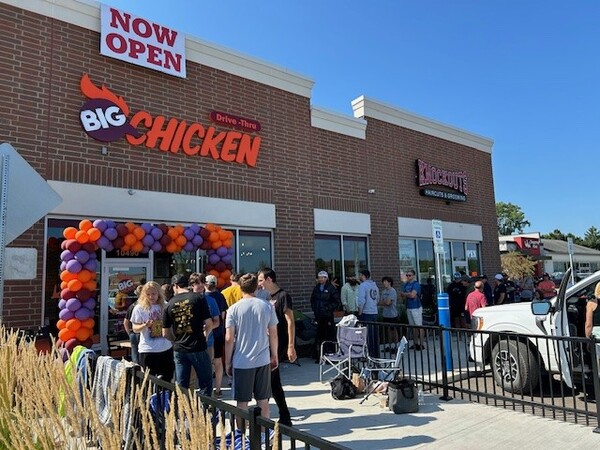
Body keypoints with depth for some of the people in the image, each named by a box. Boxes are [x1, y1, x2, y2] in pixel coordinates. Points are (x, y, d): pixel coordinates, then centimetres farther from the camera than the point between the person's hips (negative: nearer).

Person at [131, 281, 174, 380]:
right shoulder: (139, 308, -6)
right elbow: (135, 328, -5)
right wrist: (145, 325, -25)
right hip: (148, 350, -3)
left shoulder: (165, 306, 3)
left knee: (167, 379, 12)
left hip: (166, 348, 3)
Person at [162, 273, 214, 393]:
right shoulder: (198, 298, -7)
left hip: (179, 350, 3)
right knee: (205, 383, 9)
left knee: (181, 386, 14)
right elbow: (209, 324, -10)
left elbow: (165, 333, 6)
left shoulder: (169, 304, 2)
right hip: (198, 347, -3)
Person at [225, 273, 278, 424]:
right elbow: (273, 334, 3)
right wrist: (274, 356, 15)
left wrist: (228, 362, 2)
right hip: (263, 360, 2)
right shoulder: (267, 306, -2)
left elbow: (229, 339, -8)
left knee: (242, 402, 10)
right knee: (263, 400, 15)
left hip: (241, 362, -2)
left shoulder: (234, 309, -8)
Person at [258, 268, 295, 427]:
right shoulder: (269, 298, 13)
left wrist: (291, 346, -20)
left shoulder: (283, 296, -11)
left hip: (279, 346, -8)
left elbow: (290, 322, -16)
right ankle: (285, 418, 21)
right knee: (274, 382, 11)